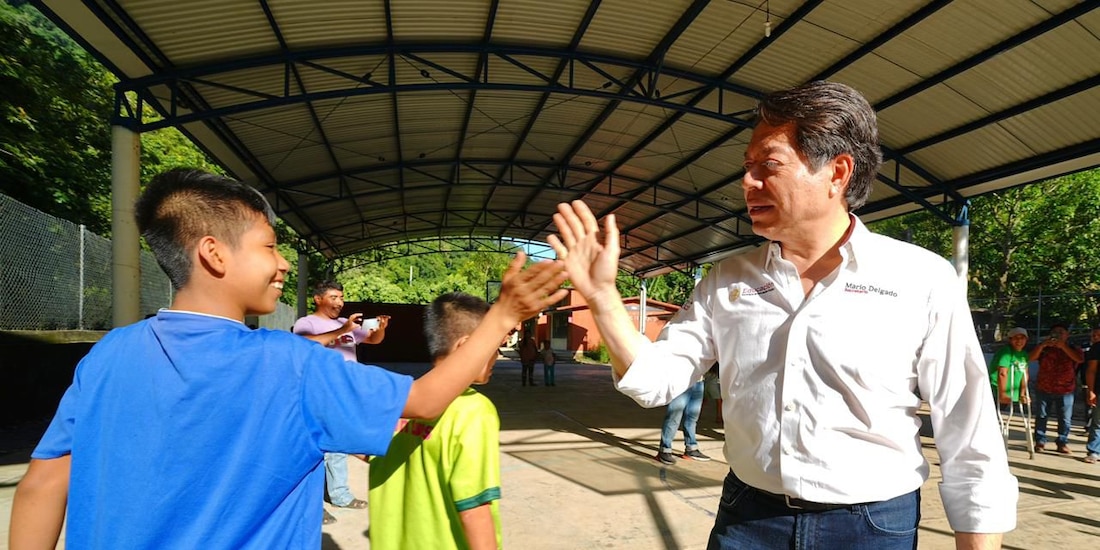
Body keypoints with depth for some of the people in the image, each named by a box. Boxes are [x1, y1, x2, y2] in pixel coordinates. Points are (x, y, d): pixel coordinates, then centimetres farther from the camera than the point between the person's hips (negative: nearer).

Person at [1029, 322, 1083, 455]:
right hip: (1044, 389, 0)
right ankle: (1040, 442, 10)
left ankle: (1062, 443, 11)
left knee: (1065, 419, 2)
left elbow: (1080, 359, -15)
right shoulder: (1044, 349, 8)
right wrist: (1042, 345, -19)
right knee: (1041, 416, 4)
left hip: (1066, 390, 0)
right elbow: (1032, 358, -8)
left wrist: (1063, 346, -21)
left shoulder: (1073, 349, 6)